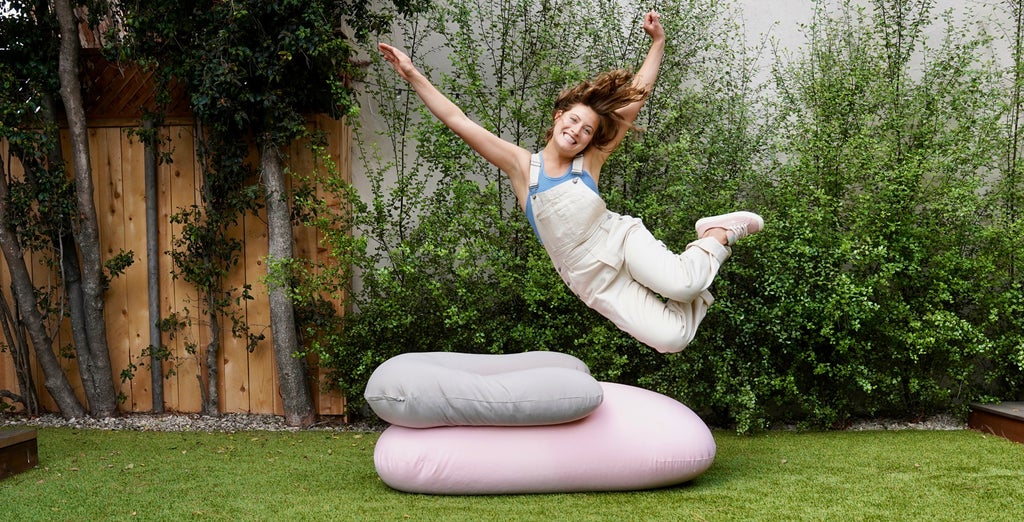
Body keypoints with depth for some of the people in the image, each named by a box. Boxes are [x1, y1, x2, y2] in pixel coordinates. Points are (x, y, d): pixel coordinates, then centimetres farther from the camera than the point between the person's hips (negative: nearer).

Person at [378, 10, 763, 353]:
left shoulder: (589, 161, -2)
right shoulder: (523, 166, -3)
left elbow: (634, 98, -4)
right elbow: (458, 122, -7)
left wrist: (657, 43, -8)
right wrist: (413, 76, -10)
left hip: (621, 240, 0)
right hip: (593, 281, 0)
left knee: (678, 284, -33)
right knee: (669, 339, -19)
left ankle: (717, 236, -3)